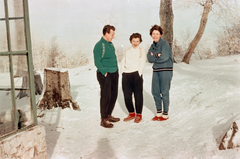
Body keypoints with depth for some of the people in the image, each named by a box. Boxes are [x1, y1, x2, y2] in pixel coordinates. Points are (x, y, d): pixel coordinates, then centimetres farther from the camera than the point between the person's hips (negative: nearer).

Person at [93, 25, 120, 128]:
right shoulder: (99, 45, -12)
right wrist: (104, 72, -19)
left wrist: (116, 69, 14)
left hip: (114, 73, 9)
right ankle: (103, 119, 4)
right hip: (105, 75, -9)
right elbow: (97, 62, -14)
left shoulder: (110, 44, 13)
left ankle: (108, 115, 27)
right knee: (106, 96, -5)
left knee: (113, 95, 13)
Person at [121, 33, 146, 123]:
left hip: (136, 75, -4)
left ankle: (138, 115, 9)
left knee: (138, 95, -2)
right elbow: (123, 62, 18)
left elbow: (142, 63, 1)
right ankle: (131, 113, 17)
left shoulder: (142, 51, 11)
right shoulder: (127, 51, 22)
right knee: (127, 95, 3)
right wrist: (123, 71, 3)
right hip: (126, 75, 4)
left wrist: (139, 73, -10)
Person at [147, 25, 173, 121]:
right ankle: (159, 112, 23)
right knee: (155, 92, 9)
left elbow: (164, 57, -18)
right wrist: (157, 55, -13)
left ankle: (165, 114, 10)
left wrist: (154, 57, -5)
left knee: (164, 92, -2)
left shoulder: (165, 44, -7)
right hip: (156, 70, 7)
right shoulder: (152, 46, 13)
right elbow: (149, 58, 1)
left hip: (166, 70, -7)